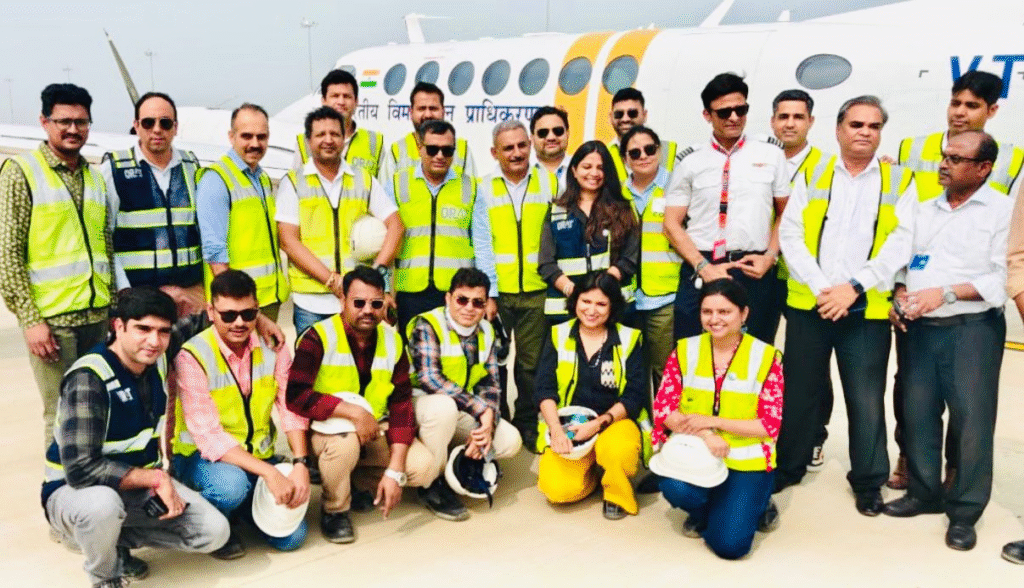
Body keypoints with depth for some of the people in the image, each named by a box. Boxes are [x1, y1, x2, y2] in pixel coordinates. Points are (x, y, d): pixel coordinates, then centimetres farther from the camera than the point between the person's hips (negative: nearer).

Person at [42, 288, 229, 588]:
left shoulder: (158, 361, -6)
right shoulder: (88, 379, -27)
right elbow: (81, 470, -32)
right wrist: (155, 478, -25)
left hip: (139, 483, 6)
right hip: (74, 490, -6)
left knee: (215, 532, -9)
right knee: (103, 505, -42)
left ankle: (118, 538, 10)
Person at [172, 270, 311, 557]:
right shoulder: (192, 357, -20)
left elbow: (291, 408, -8)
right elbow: (208, 437, -25)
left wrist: (300, 464, -22)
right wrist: (269, 473, -32)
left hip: (258, 454, 4)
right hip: (202, 456, -4)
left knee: (291, 536, -8)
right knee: (231, 484, -37)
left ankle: (243, 509, 22)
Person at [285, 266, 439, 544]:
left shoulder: (392, 342, -3)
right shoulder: (318, 338, -16)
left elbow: (401, 406, -6)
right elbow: (295, 396, -27)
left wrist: (394, 471, -14)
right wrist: (353, 411, -32)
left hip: (376, 433, 4)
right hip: (327, 430, -4)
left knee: (423, 466, -17)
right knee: (345, 441, -37)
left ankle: (360, 484, 11)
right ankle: (334, 509, -5)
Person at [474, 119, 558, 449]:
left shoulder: (549, 182, 5)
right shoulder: (484, 189, 5)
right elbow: (482, 245, 0)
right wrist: (489, 294, -6)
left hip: (537, 290, 0)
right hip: (497, 291, 0)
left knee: (531, 362, 7)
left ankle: (527, 425, 22)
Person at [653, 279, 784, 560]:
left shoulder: (767, 358, -7)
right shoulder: (685, 351, 0)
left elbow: (770, 425, -9)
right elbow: (663, 410, -3)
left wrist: (712, 421, -17)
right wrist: (703, 434, -20)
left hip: (746, 462, -2)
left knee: (729, 544, -15)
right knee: (675, 488, -31)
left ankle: (751, 505, 21)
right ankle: (702, 512, 8)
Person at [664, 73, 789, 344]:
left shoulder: (771, 154, 7)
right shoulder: (690, 161, 4)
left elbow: (785, 213, 12)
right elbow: (672, 224, 2)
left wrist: (770, 256, -4)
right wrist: (703, 267, -9)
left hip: (755, 271, 1)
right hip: (700, 271, -1)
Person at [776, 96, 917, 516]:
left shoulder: (900, 181, 6)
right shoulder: (811, 176, 8)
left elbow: (900, 244, -4)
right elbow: (791, 235, -1)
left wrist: (854, 287, -15)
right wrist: (820, 288, -12)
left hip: (867, 309, -1)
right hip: (808, 303, 1)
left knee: (866, 398, 6)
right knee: (800, 390, 10)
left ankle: (868, 481, 22)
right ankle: (788, 467, 27)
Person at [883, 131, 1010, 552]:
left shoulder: (1003, 210, -4)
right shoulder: (924, 209, 13)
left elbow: (1004, 277, -13)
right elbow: (904, 259, 16)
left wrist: (946, 292, -19)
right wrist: (901, 294, -2)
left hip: (973, 328, -5)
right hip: (921, 327, 5)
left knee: (971, 417, -2)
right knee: (917, 411, 8)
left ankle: (964, 511, 12)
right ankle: (925, 492, 24)